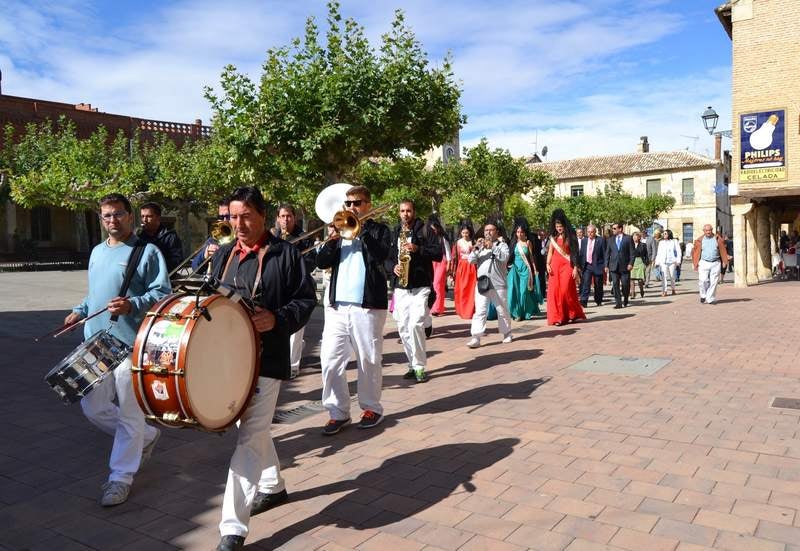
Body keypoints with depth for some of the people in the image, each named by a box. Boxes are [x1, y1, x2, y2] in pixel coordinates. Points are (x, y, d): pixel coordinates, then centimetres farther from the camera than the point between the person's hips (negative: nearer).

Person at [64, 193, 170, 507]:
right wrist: (80, 311, 11)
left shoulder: (147, 252, -7)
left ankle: (121, 477, 15)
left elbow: (162, 295, -14)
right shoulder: (97, 252, 16)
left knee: (129, 414, 0)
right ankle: (146, 437, 33)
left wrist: (132, 305, -28)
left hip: (131, 343, -8)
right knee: (92, 407, 12)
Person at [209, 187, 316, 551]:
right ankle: (273, 486, 43)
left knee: (249, 438, -8)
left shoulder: (285, 254, -6)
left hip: (265, 358, -7)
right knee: (254, 428, 21)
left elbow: (306, 299, -7)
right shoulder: (223, 256, 12)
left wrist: (277, 319, -23)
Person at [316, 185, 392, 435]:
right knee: (330, 359, 0)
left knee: (369, 359, 4)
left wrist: (360, 229, -11)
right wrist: (331, 240, -10)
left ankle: (371, 408, 19)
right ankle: (338, 412, 10)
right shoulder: (340, 230, 16)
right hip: (337, 305, 4)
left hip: (368, 305, -4)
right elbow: (322, 262, 6)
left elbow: (381, 254, -15)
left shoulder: (379, 229, 6)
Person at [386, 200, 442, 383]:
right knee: (403, 327, 5)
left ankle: (420, 366, -5)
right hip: (400, 287, 5)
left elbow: (438, 253, -5)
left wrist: (418, 249, -16)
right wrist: (393, 267, -5)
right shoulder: (395, 233, 16)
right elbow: (386, 257, 16)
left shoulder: (424, 230, 2)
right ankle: (413, 364, 17)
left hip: (420, 286, -5)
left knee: (415, 324, -17)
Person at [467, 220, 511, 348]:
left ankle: (507, 333, 27)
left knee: (502, 310, 10)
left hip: (498, 284, -2)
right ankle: (476, 337, -10)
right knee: (480, 311, -6)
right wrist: (476, 248, -11)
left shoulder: (502, 245, 7)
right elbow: (471, 260, 4)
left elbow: (504, 257, -13)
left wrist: (492, 247, -20)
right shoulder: (480, 246, 16)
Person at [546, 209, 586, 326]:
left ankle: (572, 315, 12)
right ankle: (558, 317, 3)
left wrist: (575, 268, -7)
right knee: (555, 291, -2)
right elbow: (550, 252, 9)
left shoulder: (570, 236, 0)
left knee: (566, 290, -8)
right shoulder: (553, 237, 10)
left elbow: (575, 253, -1)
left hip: (567, 265, -3)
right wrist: (548, 264, -5)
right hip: (555, 265, 4)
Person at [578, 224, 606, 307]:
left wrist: (605, 266, -8)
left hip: (597, 266, -2)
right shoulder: (584, 240, 8)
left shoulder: (601, 241, -3)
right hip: (587, 266, 2)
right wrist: (580, 264, 6)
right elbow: (581, 253, 11)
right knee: (585, 283, -11)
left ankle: (598, 301, 27)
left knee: (598, 285, 10)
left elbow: (604, 254, -4)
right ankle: (583, 301, -16)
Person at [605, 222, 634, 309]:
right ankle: (618, 303, -2)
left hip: (625, 266, -2)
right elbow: (607, 253, 12)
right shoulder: (610, 239, 12)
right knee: (615, 284, -4)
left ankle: (625, 302, 22)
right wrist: (606, 265, 5)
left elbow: (632, 252, -1)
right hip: (614, 266, 3)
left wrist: (631, 263, -11)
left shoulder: (628, 238, 2)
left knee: (625, 285, 2)